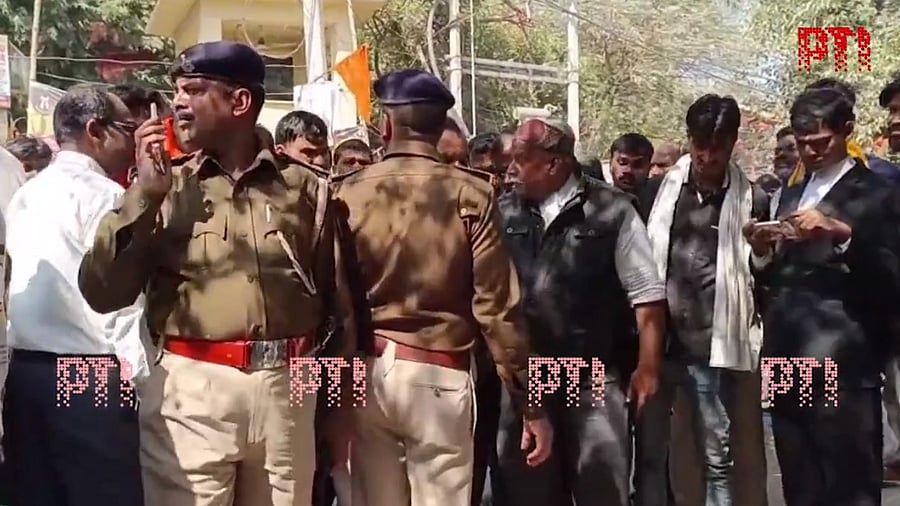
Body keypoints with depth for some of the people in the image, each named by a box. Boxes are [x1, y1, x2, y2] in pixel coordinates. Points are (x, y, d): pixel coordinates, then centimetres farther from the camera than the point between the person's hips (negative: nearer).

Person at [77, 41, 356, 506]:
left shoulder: (305, 188, 6)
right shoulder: (164, 189, 6)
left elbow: (337, 303, 11)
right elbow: (101, 293, -2)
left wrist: (341, 405, 12)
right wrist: (145, 193, -7)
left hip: (287, 390, 1)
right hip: (191, 392, 0)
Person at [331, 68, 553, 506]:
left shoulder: (348, 193, -2)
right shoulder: (470, 195, -6)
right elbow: (497, 306, -9)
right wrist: (529, 402, -3)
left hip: (366, 372, 2)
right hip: (438, 375, -2)